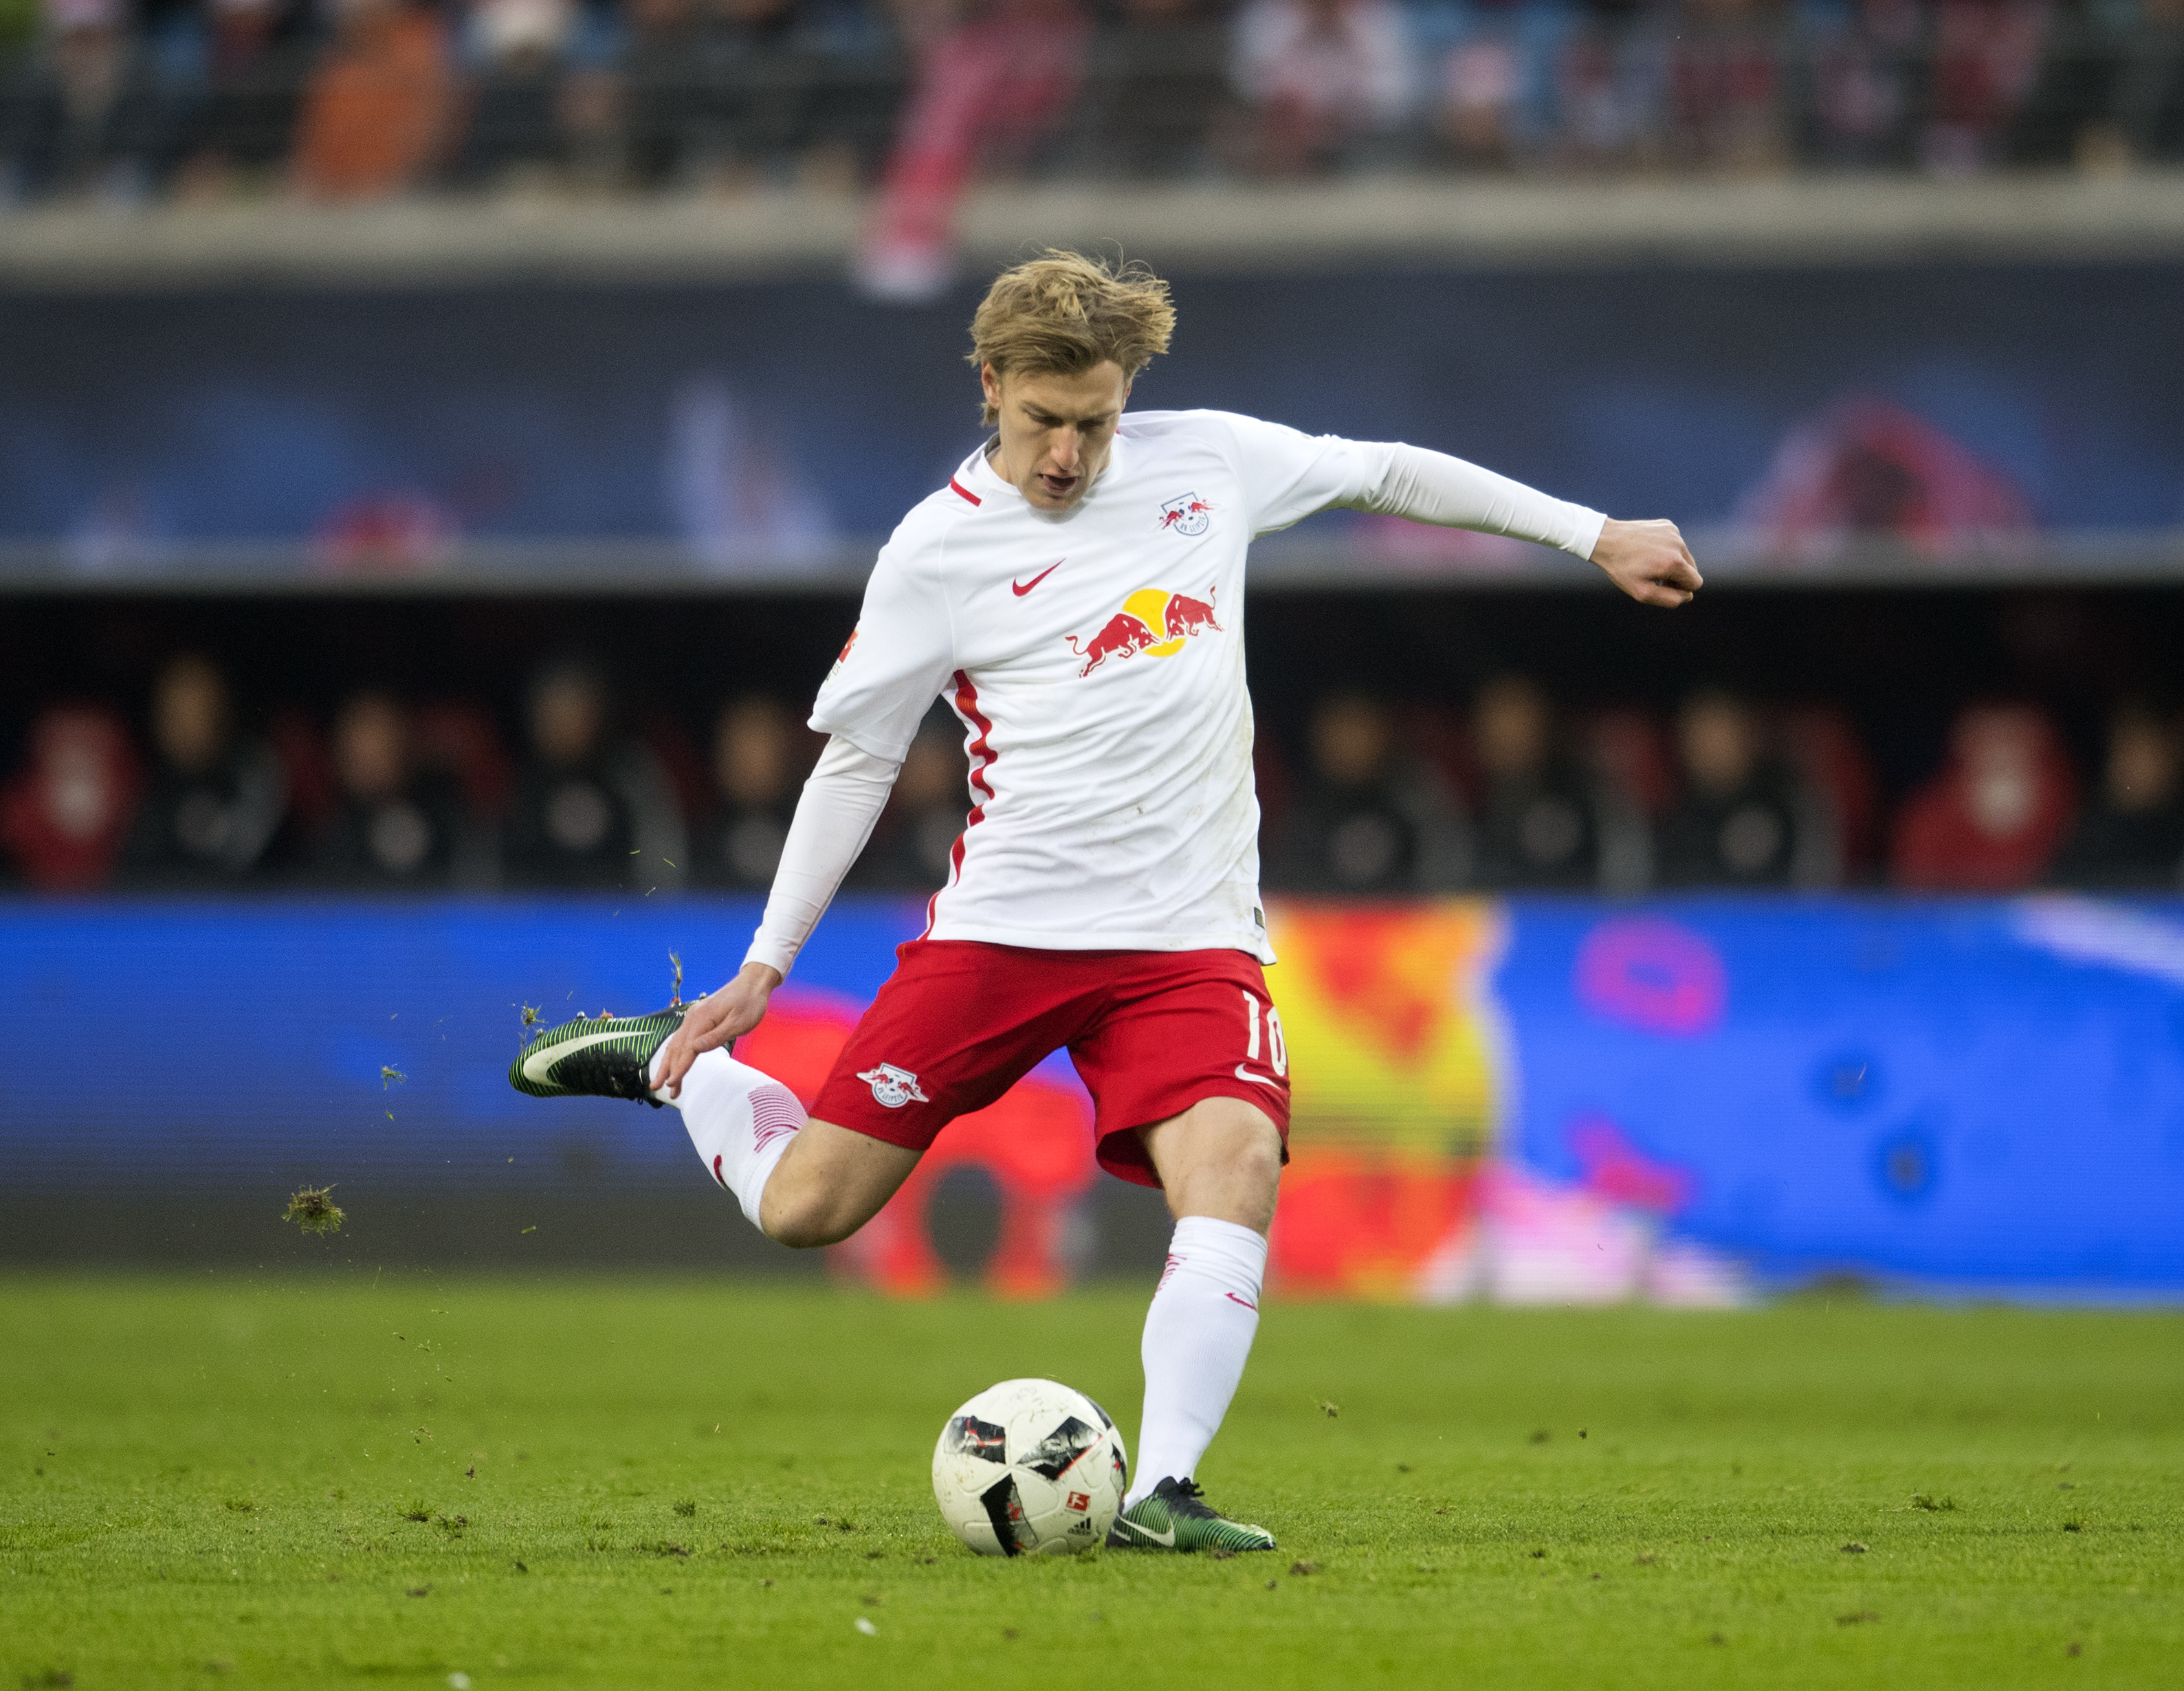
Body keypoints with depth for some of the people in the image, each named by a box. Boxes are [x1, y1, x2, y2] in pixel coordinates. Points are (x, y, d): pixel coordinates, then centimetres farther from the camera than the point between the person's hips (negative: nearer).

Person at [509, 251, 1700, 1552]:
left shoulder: (1205, 461, 5)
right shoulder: (940, 549, -3)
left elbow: (1386, 472, 20)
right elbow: (855, 758, 5)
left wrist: (1591, 532, 21)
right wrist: (764, 969, 3)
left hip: (1189, 941, 2)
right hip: (1000, 930, -2)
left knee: (1235, 1176, -25)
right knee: (804, 1207, -3)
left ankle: (1160, 1493, -25)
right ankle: (675, 1065, 27)